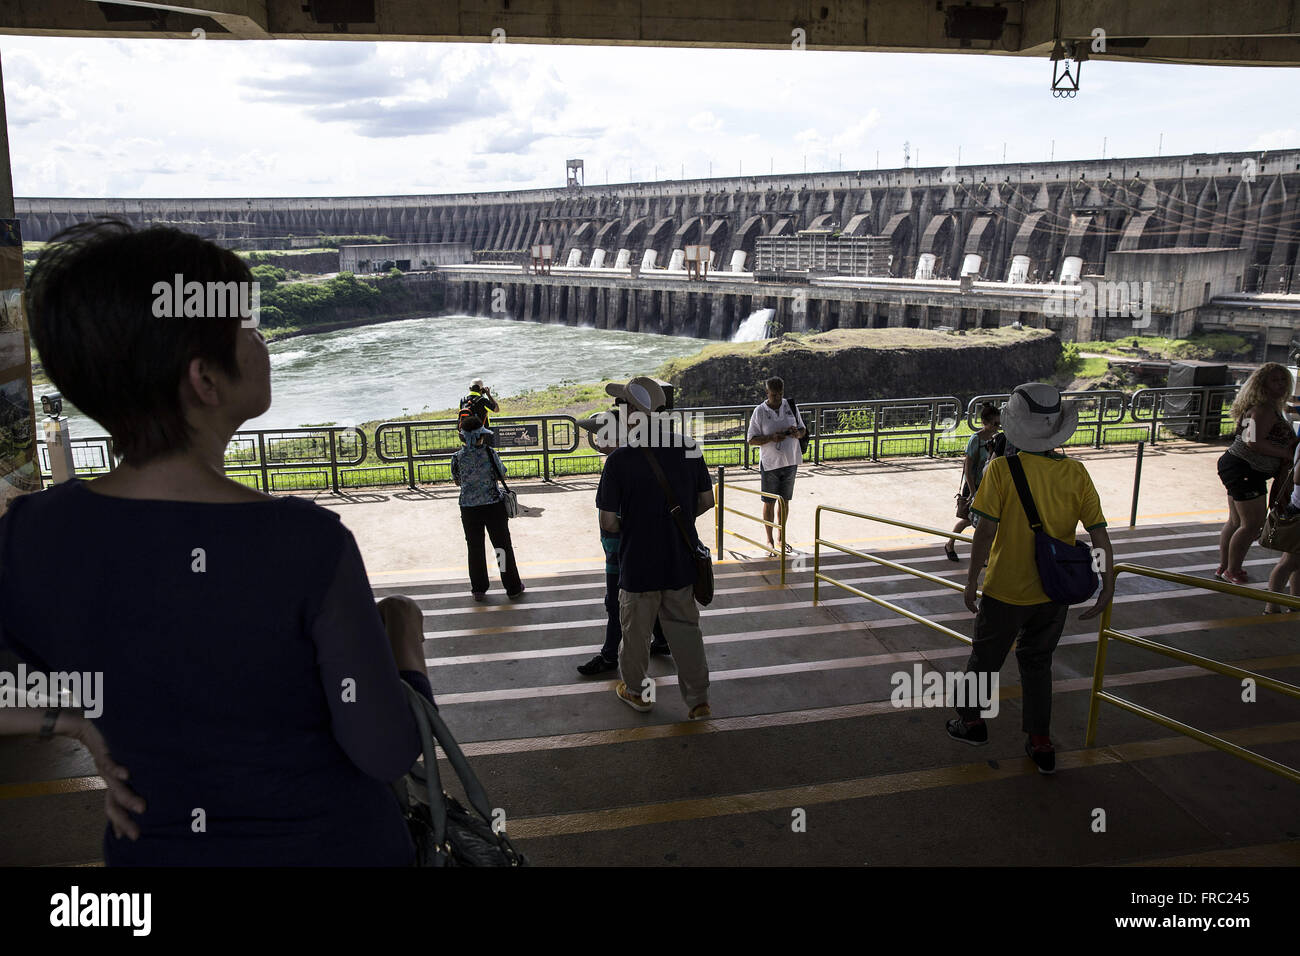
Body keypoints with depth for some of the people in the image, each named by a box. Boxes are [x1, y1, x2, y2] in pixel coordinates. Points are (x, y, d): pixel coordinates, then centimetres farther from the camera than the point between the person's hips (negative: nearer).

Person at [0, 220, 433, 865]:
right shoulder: (309, 544, -29)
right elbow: (386, 752, -21)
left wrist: (71, 719, -3)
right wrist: (404, 636, -6)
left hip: (151, 844, 4)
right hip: (328, 846, -4)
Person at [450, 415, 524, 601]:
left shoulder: (458, 457, -8)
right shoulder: (490, 453, -12)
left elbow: (457, 481, 8)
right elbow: (502, 476, 1)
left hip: (469, 508, 1)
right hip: (493, 505, -1)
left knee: (475, 548, 15)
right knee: (502, 546, 12)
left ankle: (479, 589, 22)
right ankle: (512, 587, 21)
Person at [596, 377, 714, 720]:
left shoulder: (619, 460, -19)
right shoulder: (688, 450, -7)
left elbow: (608, 523, -16)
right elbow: (706, 501, 4)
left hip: (638, 566, -3)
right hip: (682, 563, 3)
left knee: (635, 630, 18)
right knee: (685, 628, 17)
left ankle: (636, 691, 36)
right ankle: (698, 700, 23)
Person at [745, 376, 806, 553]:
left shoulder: (790, 406, 4)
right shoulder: (760, 411, -7)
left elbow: (803, 430, 12)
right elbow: (751, 439, -7)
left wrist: (797, 433, -12)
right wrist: (771, 438, -23)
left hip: (790, 462, 3)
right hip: (770, 464, -3)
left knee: (785, 501, 13)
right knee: (769, 503, 4)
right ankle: (769, 540, 18)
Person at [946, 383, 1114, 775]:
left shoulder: (1001, 470, -17)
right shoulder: (1076, 473, -7)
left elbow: (986, 530, -18)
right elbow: (1099, 533, -7)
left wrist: (972, 580, -10)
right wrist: (1107, 586, 1)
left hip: (1006, 590, -3)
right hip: (1055, 592, 4)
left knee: (985, 656, 18)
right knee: (1038, 661, 21)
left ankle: (972, 721, 37)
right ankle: (1041, 743, 27)